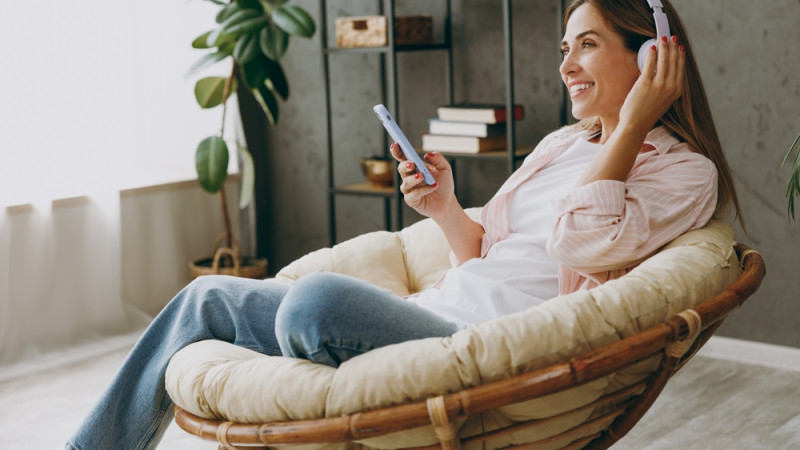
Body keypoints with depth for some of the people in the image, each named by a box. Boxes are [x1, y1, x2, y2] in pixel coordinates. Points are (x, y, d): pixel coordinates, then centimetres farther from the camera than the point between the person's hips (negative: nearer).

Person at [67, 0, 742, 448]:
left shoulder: (685, 172, -1)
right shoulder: (562, 143, 21)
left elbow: (582, 244, -21)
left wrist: (631, 124, -11)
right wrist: (445, 209, 4)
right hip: (432, 318, 9)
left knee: (320, 297, -35)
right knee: (207, 297, 6)